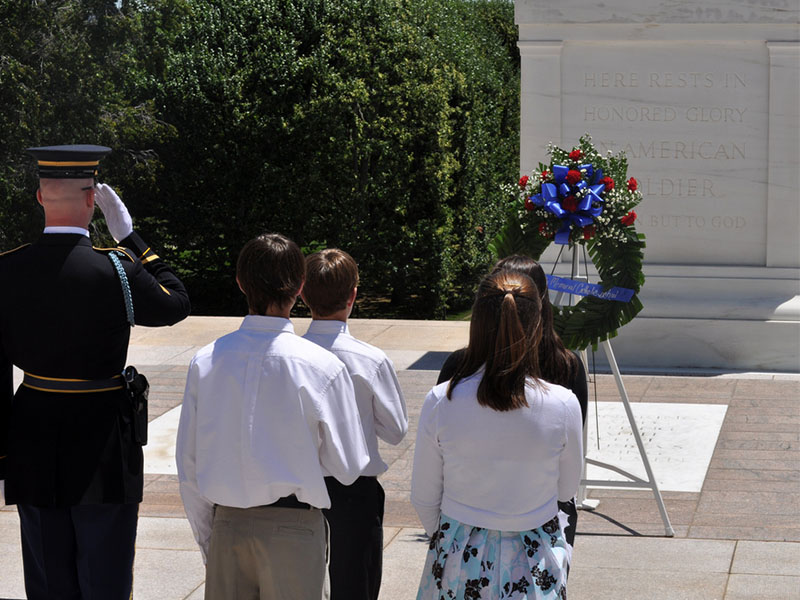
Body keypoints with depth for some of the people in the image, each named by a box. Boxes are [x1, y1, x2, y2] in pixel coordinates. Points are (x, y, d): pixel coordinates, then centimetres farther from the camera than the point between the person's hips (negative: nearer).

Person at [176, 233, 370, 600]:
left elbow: (188, 465, 2)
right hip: (294, 529, -3)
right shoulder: (322, 367, -12)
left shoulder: (205, 362, -3)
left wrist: (206, 542, 13)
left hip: (226, 527, 3)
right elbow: (348, 467, -6)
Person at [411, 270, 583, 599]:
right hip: (536, 567, 0)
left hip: (460, 560, 0)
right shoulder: (564, 405, -16)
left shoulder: (440, 402, -15)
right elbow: (566, 490, 0)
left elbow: (424, 498, -4)